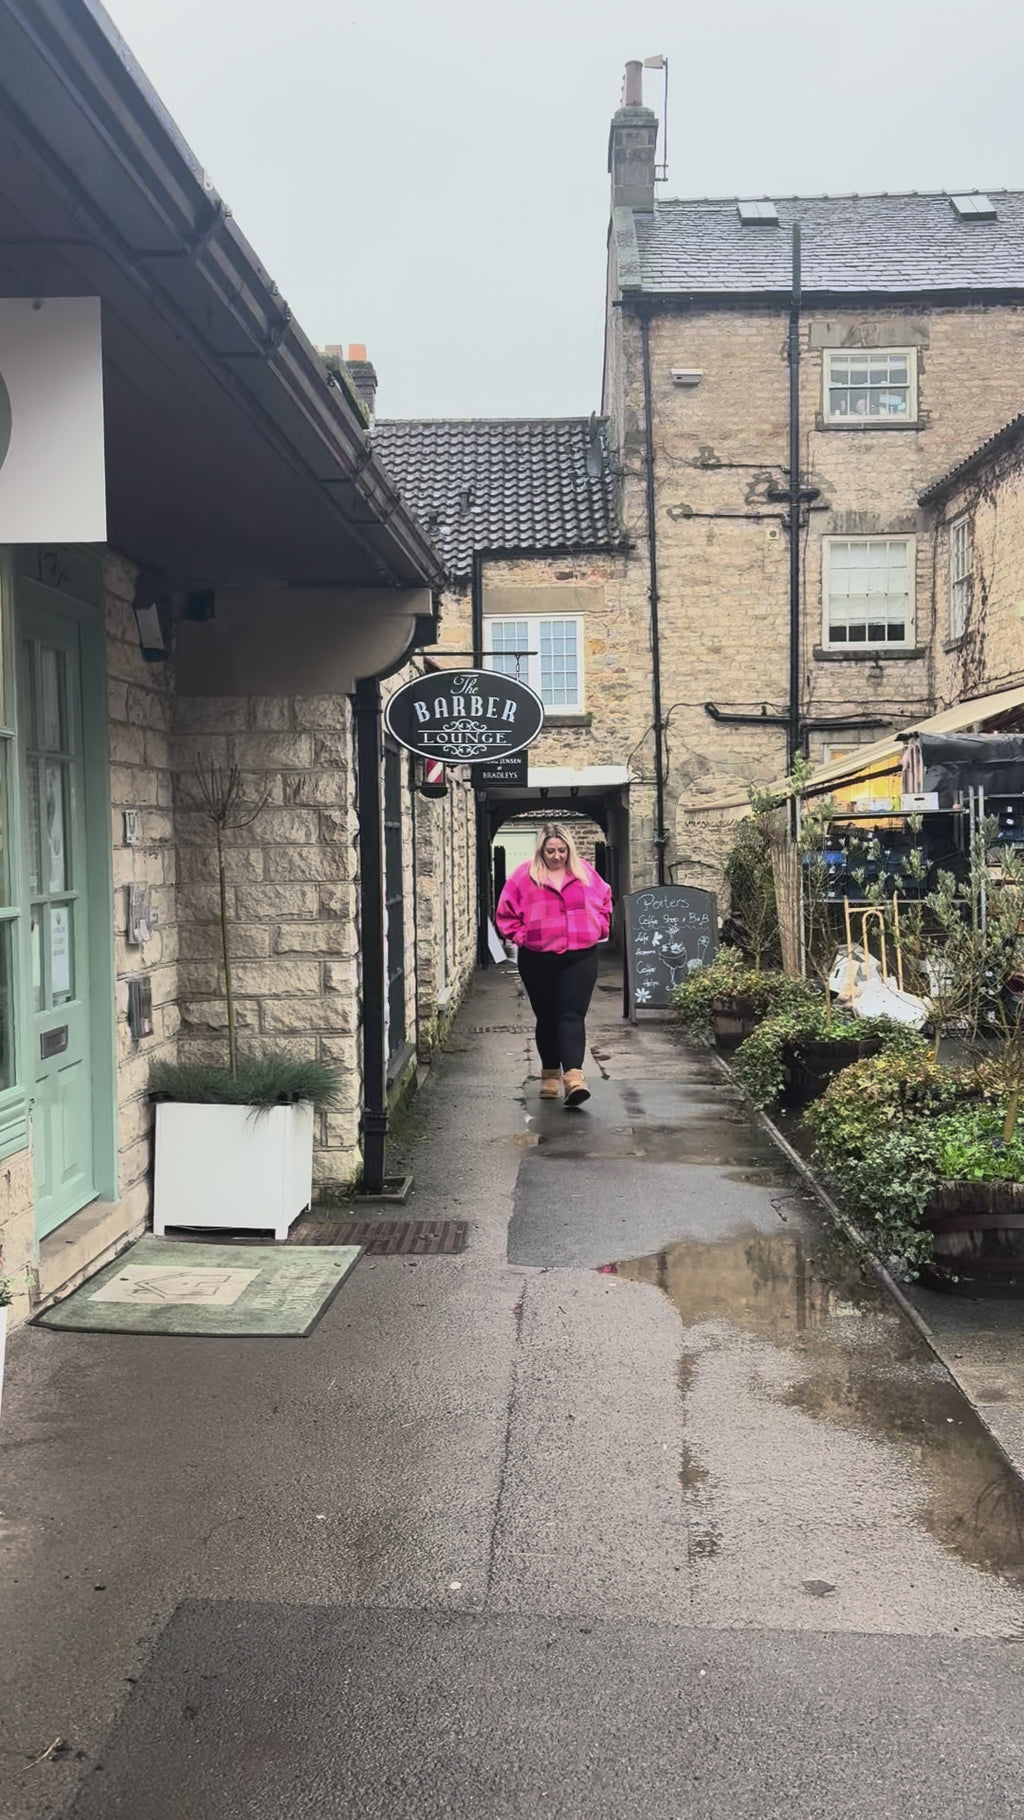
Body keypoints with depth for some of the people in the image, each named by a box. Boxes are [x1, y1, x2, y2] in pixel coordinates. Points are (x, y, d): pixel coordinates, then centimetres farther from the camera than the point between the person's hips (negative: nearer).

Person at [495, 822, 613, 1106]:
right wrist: (521, 937, -3)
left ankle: (573, 1075, -21)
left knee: (572, 1016, -11)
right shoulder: (525, 875, 0)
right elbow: (505, 913, 5)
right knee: (546, 1018, 9)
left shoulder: (585, 872, 6)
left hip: (580, 957, 0)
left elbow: (605, 901, 18)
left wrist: (598, 930, 7)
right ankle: (550, 1075, 23)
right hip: (538, 960, 0)